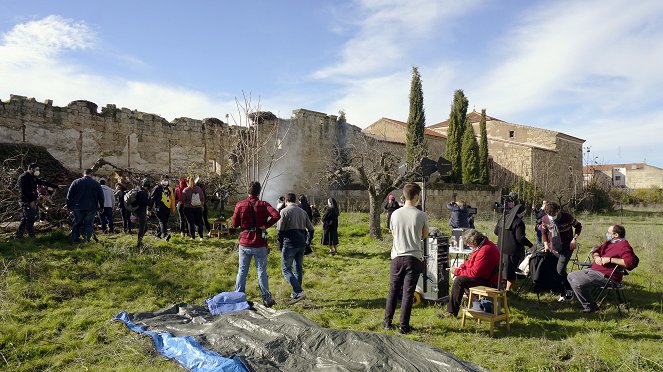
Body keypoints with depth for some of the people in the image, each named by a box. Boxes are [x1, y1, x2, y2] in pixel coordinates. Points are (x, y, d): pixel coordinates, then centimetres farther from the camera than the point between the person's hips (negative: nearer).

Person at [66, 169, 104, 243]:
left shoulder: (76, 182, 4)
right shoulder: (96, 183, 1)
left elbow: (69, 195, 5)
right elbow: (101, 196, 3)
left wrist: (69, 206, 12)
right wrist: (101, 206, 11)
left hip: (78, 208, 1)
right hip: (91, 208, -1)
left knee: (77, 223, 13)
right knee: (88, 224, 4)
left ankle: (74, 240, 15)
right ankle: (86, 239, -3)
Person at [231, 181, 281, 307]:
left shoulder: (240, 205, -4)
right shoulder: (263, 204, -7)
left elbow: (234, 223, 1)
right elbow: (276, 215, -21)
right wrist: (266, 225, -11)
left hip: (244, 243, 1)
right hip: (260, 244, -1)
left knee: (242, 271, 14)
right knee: (262, 271, 7)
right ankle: (266, 299, 13)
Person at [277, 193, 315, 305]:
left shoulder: (284, 211, -5)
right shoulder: (303, 212, 14)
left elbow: (280, 230, -9)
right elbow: (310, 229, 14)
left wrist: (280, 245, 2)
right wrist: (307, 242, 21)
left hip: (289, 244, -6)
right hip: (301, 244, 6)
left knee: (286, 269, -1)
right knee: (299, 268, 16)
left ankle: (299, 292, -14)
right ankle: (296, 293, 23)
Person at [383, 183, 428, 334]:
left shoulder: (395, 214, -3)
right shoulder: (421, 215, -9)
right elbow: (425, 236, 5)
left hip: (397, 257, 2)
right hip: (414, 258, -2)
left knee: (393, 291, 14)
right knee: (408, 292, 5)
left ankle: (387, 322, 22)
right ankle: (404, 326, 10)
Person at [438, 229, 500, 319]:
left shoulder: (485, 250, -27)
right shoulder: (482, 245, 6)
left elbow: (475, 272, -27)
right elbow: (470, 261, 19)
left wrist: (458, 271, -15)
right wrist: (461, 267, 1)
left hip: (489, 281, -11)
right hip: (483, 274, 11)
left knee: (459, 281, -19)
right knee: (458, 277, 14)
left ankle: (452, 312, -8)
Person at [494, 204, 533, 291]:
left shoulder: (503, 219, 4)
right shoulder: (518, 222, -16)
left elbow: (496, 231, 12)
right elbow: (520, 238, -19)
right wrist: (531, 245, -9)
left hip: (501, 248, 6)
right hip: (513, 250, -6)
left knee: (502, 268, 18)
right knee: (512, 270, 6)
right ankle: (508, 288, 11)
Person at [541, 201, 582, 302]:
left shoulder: (567, 217, -15)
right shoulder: (545, 219, -6)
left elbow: (578, 226, 1)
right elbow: (544, 232, 12)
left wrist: (574, 239, -11)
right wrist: (546, 244, 1)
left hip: (567, 248, -4)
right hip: (553, 248, 4)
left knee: (560, 270, -17)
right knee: (554, 271, 6)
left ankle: (569, 291, 4)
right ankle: (563, 293, 22)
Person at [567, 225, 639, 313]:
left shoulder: (623, 246, -14)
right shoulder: (609, 242, 16)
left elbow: (630, 262, -29)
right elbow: (596, 251, 26)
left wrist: (610, 259, -24)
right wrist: (596, 257, 2)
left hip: (606, 276, -11)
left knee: (577, 282, -26)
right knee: (571, 276, 7)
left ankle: (590, 306, -8)